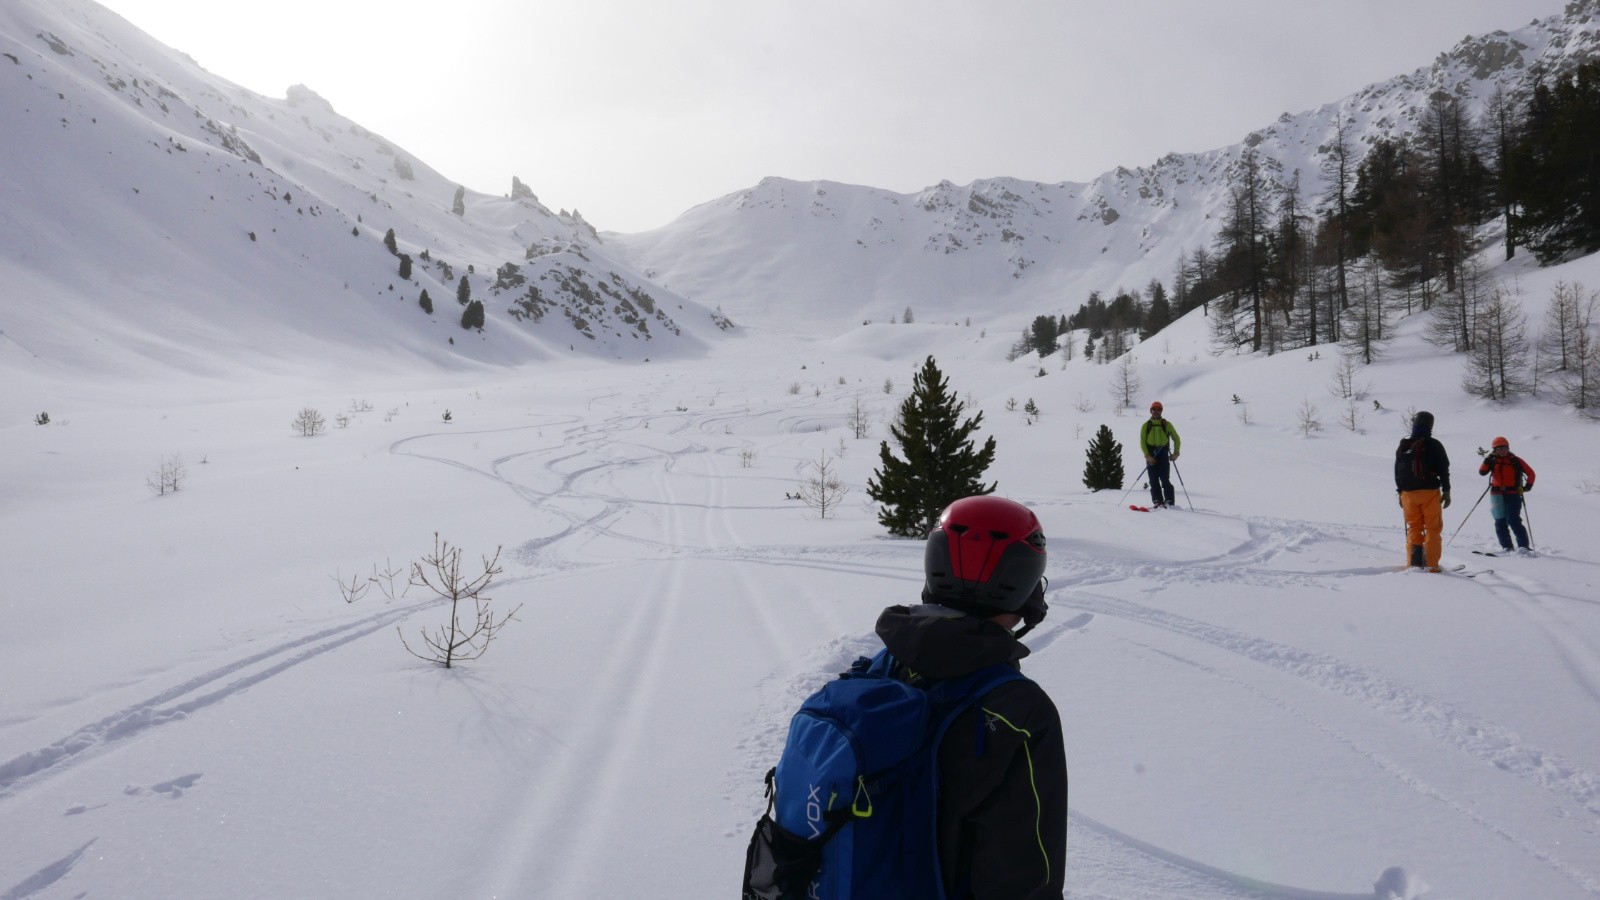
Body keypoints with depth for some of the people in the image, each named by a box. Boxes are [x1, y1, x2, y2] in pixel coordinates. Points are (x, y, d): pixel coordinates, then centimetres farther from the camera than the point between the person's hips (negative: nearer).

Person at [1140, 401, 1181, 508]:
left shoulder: (1166, 424, 9)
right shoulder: (1146, 425, 10)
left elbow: (1177, 439, 12)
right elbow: (1142, 442, 4)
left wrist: (1176, 453, -1)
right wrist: (1147, 455, -10)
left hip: (1163, 455, -1)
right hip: (1151, 456, 1)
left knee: (1165, 479, -9)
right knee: (1154, 480, -3)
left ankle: (1169, 502, -9)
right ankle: (1157, 502, -1)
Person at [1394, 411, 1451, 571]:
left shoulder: (1403, 446, 5)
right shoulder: (1434, 445, -3)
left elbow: (1397, 471, 9)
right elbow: (1444, 470, -3)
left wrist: (1400, 492, 17)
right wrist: (1446, 491, 3)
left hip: (1408, 492, 3)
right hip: (1430, 491, -3)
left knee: (1413, 528, 9)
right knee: (1433, 528, 3)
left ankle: (1413, 563, 2)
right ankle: (1431, 564, -1)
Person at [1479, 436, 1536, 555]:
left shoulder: (1516, 460, 3)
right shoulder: (1493, 461, 9)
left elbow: (1530, 473, 7)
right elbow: (1482, 472, -5)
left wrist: (1528, 486, -4)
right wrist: (1488, 460, -15)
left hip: (1513, 494, -3)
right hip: (1497, 495, 3)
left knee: (1513, 520, -15)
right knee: (1500, 522, 1)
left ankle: (1523, 546, -13)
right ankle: (1506, 547, 7)